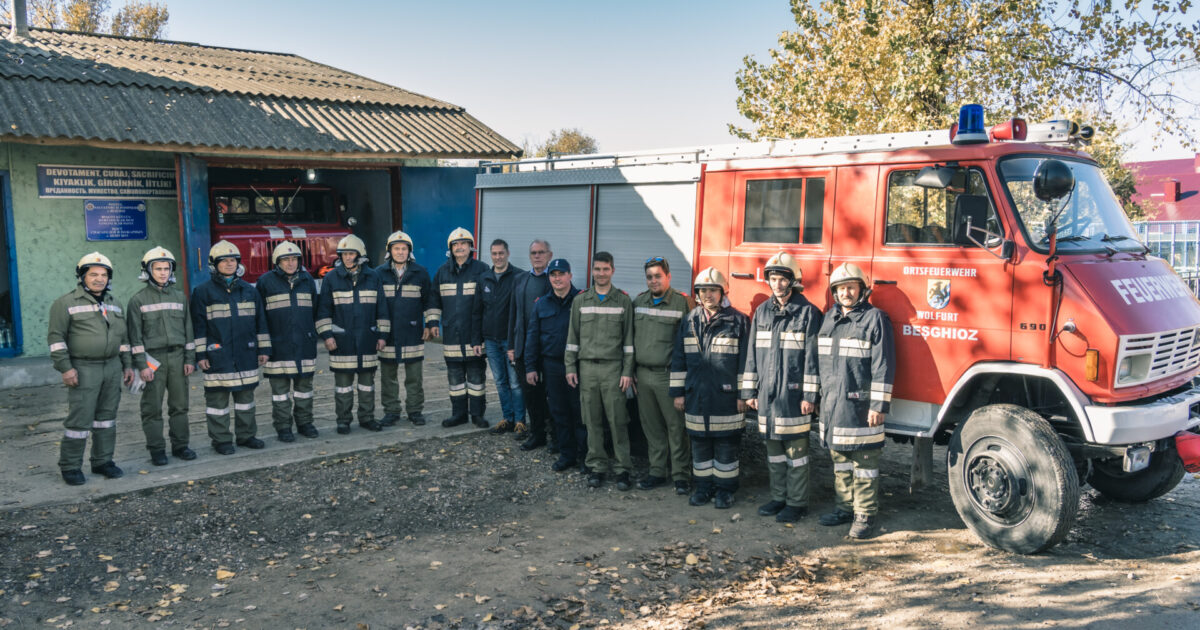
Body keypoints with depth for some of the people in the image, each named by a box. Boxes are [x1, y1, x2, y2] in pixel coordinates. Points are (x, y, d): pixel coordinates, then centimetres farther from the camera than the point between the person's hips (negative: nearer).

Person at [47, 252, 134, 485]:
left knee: (107, 417, 10)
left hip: (112, 368, 6)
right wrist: (65, 368, -14)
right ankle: (70, 466, 4)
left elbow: (123, 338, 21)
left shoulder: (113, 305, 16)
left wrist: (127, 365, 14)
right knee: (80, 420, -6)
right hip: (84, 370, -6)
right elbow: (56, 338, -8)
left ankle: (103, 461, 20)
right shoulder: (66, 303, -4)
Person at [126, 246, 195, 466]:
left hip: (177, 356, 3)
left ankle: (180, 445, 17)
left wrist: (190, 358, 6)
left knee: (180, 405, 7)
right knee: (152, 407, 1)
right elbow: (135, 335, -4)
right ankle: (156, 449, 9)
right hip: (153, 357, -3)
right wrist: (141, 365, -10)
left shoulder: (179, 296, 10)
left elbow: (187, 328, 12)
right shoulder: (139, 299, -1)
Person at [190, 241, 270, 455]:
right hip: (218, 357, -4)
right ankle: (221, 440, 10)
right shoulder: (203, 292, -1)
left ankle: (246, 435, 23)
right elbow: (198, 325, -3)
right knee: (218, 398, 1)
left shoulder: (249, 290, 11)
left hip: (246, 355, 4)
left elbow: (260, 321, 14)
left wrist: (263, 349, 11)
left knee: (246, 395, 12)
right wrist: (200, 354, -7)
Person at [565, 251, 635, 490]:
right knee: (592, 421, 5)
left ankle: (622, 468, 5)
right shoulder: (580, 301, 10)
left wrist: (627, 371, -3)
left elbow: (628, 338, 3)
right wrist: (570, 367, 5)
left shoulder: (623, 301, 4)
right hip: (587, 367, 2)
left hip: (613, 367, -2)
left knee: (618, 420, -2)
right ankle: (597, 466, 14)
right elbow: (573, 336, 12)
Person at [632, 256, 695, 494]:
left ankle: (680, 475, 10)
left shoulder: (683, 302, -6)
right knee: (652, 427, 12)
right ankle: (658, 472, 22)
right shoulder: (638, 302, 11)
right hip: (643, 374, 5)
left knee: (676, 426, 0)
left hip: (669, 375, -5)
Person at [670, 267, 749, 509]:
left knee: (726, 446, 4)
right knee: (699, 444, 11)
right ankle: (703, 486, 24)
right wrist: (678, 392, 9)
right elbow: (678, 359, 12)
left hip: (726, 397, -4)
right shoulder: (690, 322, 9)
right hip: (696, 396, 4)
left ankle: (725, 489, 17)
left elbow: (745, 361, -3)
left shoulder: (738, 321, -2)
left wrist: (743, 394, -5)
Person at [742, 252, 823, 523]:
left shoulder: (808, 313, -6)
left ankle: (797, 503, 11)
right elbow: (753, 353, 13)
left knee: (796, 449, 1)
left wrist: (809, 395, -12)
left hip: (793, 394, -5)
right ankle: (779, 497, 25)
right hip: (767, 394, 5)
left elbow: (812, 356, -8)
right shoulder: (762, 312, 10)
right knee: (773, 448, 13)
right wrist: (750, 391, 12)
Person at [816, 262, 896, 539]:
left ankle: (866, 515, 6)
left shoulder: (875, 319, -7)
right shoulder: (829, 318, 13)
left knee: (864, 460, -1)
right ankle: (844, 507, 25)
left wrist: (880, 405, -15)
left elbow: (883, 365, -11)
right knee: (839, 457, 14)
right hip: (831, 402, 7)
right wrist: (820, 396, 17)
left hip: (860, 404, -6)